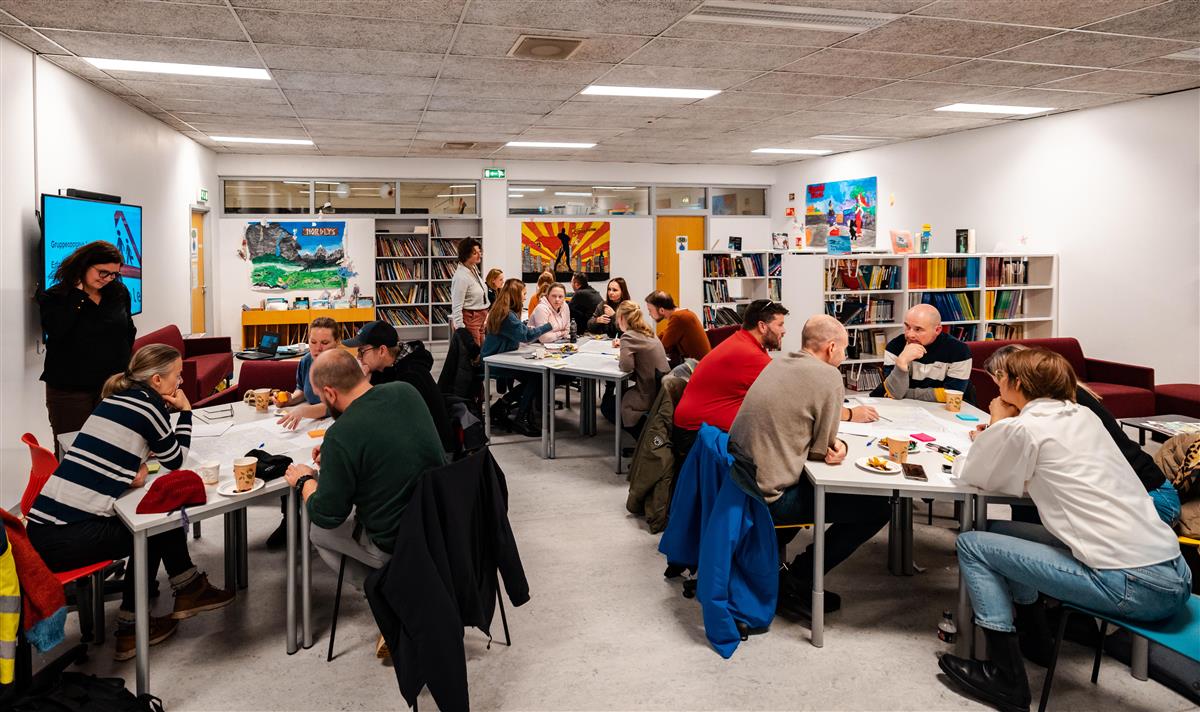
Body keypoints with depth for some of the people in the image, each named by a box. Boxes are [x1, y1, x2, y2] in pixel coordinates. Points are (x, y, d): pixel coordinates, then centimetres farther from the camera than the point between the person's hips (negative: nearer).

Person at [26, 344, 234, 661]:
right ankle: (131, 629, 23)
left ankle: (188, 590, 29)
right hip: (65, 539, -8)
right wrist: (185, 411, 9)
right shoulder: (149, 403, -10)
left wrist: (135, 469, 3)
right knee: (152, 528, 14)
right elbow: (175, 461, 3)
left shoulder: (119, 397, 15)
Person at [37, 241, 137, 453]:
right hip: (69, 391, -2)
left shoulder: (119, 293, 6)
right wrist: (79, 295, -16)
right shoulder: (53, 298, -3)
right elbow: (55, 330, -23)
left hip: (114, 386, 3)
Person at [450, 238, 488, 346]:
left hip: (481, 317, 9)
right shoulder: (461, 277, -20)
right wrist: (460, 330, -21)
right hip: (469, 319, -9)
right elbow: (456, 307, -20)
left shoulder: (474, 268, 7)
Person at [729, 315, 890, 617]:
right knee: (878, 507, -2)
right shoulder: (828, 376, -13)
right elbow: (822, 450, -9)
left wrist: (832, 443, 2)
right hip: (768, 498, -9)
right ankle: (796, 582, 5)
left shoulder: (778, 364, 11)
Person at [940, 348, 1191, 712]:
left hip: (1129, 586, -8)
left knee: (971, 544, 2)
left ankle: (1007, 676, 7)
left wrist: (996, 426, 15)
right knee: (1000, 531, 18)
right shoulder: (1083, 415, 14)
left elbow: (966, 474, 5)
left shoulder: (1020, 428, -10)